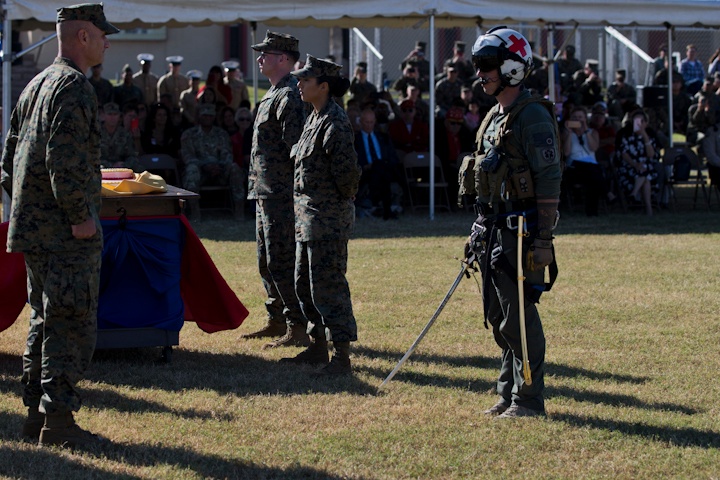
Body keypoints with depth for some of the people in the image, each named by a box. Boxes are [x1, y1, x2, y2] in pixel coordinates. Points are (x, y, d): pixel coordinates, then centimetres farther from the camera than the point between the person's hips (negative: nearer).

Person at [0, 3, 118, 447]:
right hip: (67, 235, -10)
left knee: (46, 322, 16)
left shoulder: (36, 86, 16)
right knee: (73, 326, -6)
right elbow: (65, 160, -24)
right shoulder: (74, 87, -15)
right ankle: (58, 422, -6)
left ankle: (36, 414, 20)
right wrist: (80, 217, -18)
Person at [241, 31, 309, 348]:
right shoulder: (274, 94, 18)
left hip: (281, 195, -11)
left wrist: (295, 193, -23)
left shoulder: (289, 97, -16)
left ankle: (299, 329, -6)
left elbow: (296, 148, -21)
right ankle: (276, 321, 26)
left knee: (281, 262, -9)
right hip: (265, 192, 11)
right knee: (267, 261, 17)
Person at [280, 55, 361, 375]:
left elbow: (347, 169, -22)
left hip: (328, 217, -11)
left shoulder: (335, 123, -17)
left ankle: (342, 357, -5)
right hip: (307, 214, 11)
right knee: (304, 283, 16)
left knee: (327, 284, -9)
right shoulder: (314, 119, 14)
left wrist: (342, 199, -7)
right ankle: (318, 347, 26)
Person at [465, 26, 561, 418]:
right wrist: (478, 231, 22)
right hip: (493, 231, 10)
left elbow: (549, 180, -17)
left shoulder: (533, 116, -13)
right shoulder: (494, 117, 16)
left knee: (518, 318, -7)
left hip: (520, 232, -10)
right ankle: (508, 393, 22)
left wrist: (543, 239, -20)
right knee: (498, 316, 13)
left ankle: (529, 400, 0)